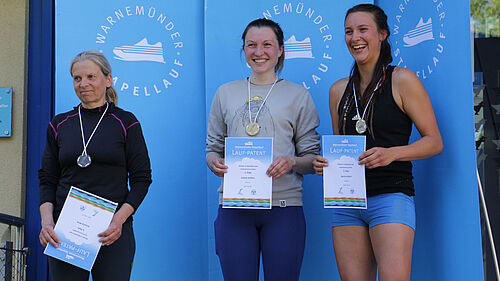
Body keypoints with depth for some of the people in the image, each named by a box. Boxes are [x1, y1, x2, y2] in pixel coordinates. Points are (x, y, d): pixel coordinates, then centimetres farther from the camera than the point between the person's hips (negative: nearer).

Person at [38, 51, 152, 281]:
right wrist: (46, 221, -6)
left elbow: (141, 179, 0)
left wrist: (119, 219, -14)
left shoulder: (126, 123, 1)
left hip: (113, 233, -2)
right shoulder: (59, 125, 10)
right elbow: (47, 180, 10)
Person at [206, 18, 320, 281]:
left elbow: (313, 158, 7)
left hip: (283, 205, -1)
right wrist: (215, 162, -5)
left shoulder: (298, 95, 9)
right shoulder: (225, 93, 15)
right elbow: (213, 147, 18)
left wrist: (292, 162, -14)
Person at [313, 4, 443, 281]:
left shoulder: (402, 80, -1)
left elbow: (434, 141, -2)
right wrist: (325, 163, 1)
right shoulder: (338, 90, 14)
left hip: (391, 195, -5)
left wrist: (391, 153, -18)